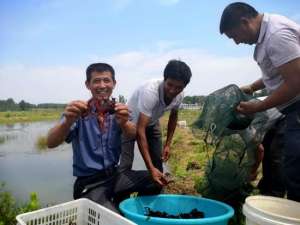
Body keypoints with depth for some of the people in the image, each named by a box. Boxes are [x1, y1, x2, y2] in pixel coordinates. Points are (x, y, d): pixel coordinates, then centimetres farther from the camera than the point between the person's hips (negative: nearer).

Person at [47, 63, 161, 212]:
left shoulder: (117, 110, 0)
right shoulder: (79, 112, -10)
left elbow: (132, 135, -19)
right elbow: (51, 143, -22)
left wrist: (123, 123, -42)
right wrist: (68, 121, -43)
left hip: (114, 175, 4)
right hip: (89, 184, -4)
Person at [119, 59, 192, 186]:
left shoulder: (179, 96, -19)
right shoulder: (150, 92, -40)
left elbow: (173, 116, 4)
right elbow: (140, 131, -42)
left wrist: (168, 144, -2)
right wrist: (150, 168, -46)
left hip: (152, 123, 6)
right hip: (131, 122, -5)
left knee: (158, 164, 4)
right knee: (126, 165, -15)